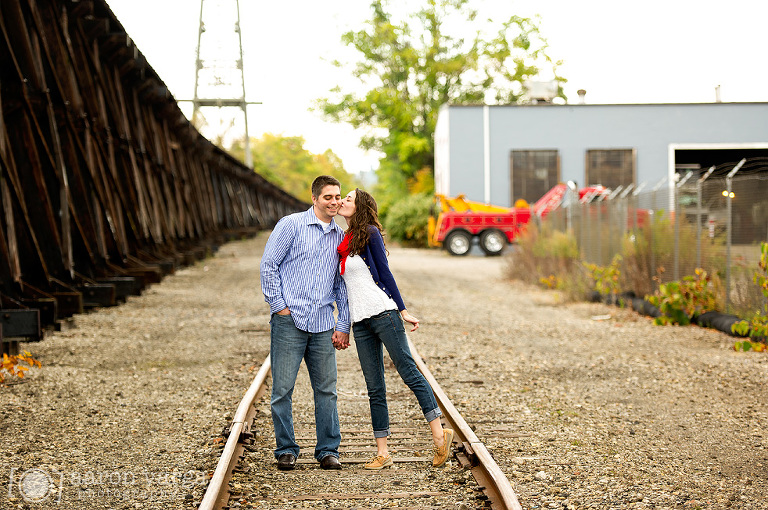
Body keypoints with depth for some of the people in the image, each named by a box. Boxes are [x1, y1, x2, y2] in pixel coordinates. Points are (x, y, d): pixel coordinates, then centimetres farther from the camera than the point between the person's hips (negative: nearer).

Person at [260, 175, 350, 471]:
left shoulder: (340, 237, 14)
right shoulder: (291, 225, -1)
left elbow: (342, 283, 16)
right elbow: (268, 265, -2)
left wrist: (344, 325, 10)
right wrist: (278, 304, -7)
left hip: (323, 325, 4)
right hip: (289, 321, -4)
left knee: (326, 389, 5)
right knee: (283, 388, -1)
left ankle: (328, 450, 15)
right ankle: (286, 450, 12)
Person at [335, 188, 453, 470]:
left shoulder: (370, 234, -1)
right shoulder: (343, 241, 18)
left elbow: (385, 273, -3)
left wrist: (402, 310, -6)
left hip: (382, 313, -6)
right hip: (360, 323, 7)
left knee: (408, 371, -9)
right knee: (375, 389, 4)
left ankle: (439, 433, -5)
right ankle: (382, 452, 5)